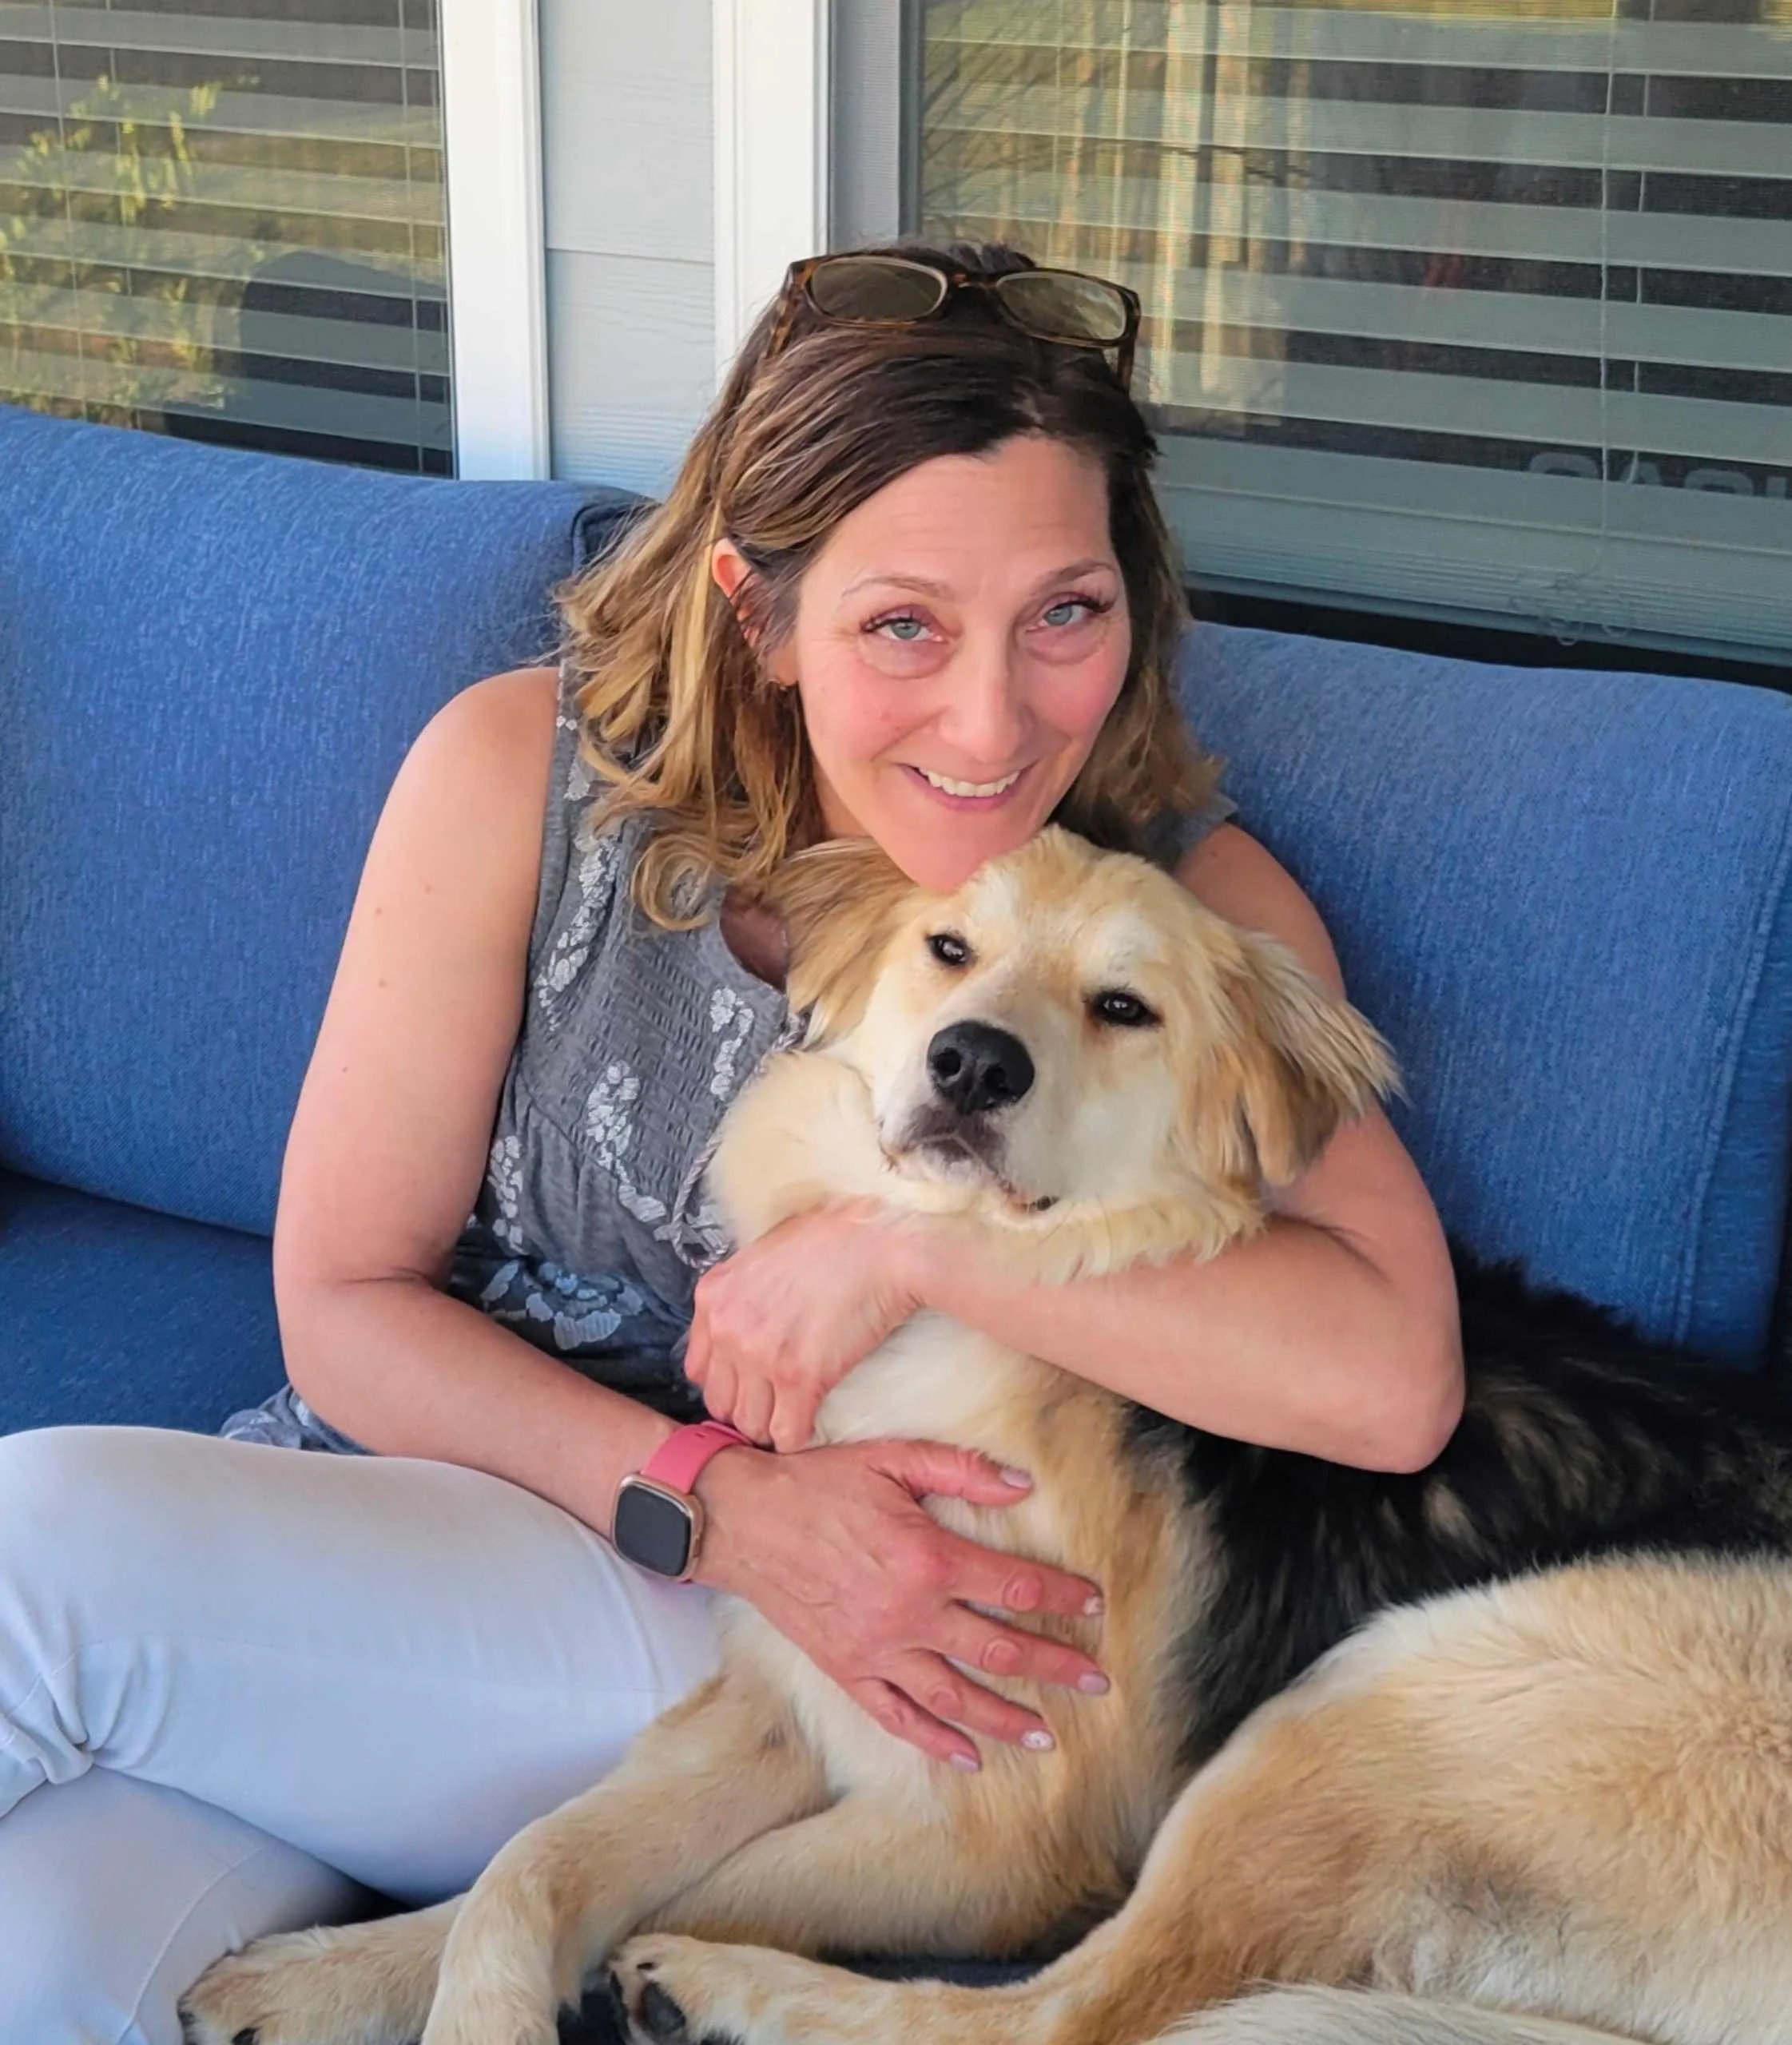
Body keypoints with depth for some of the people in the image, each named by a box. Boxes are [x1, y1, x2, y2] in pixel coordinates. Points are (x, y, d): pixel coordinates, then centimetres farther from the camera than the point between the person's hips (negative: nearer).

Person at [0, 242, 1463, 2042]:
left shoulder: (1191, 900, -7)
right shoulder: (524, 773, -7)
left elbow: (1394, 1380, -19)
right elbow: (346, 1300, -3)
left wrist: (912, 1243, -23)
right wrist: (720, 1504, -17)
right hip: (389, 1481, 2)